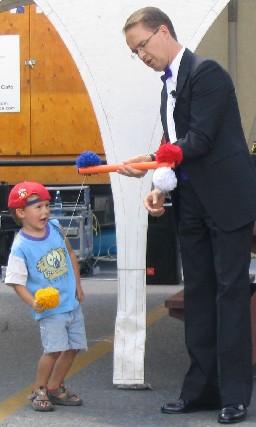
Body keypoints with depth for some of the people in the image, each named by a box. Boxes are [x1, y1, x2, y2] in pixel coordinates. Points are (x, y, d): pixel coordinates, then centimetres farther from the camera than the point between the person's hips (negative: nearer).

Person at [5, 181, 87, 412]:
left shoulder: (55, 228, 1)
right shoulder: (20, 247, -16)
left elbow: (70, 253, 17)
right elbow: (17, 281, -14)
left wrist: (77, 285, 14)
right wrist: (33, 303, -29)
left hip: (71, 301, 6)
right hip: (49, 308, -6)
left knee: (73, 347, 9)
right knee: (54, 348, -17)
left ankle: (55, 388, 27)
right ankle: (39, 391, 3)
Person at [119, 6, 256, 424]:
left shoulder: (205, 72, -11)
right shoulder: (170, 84, 16)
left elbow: (200, 140, -18)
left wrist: (152, 161, -22)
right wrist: (160, 190, 3)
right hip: (193, 203, 9)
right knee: (198, 293, 9)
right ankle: (202, 388, 14)